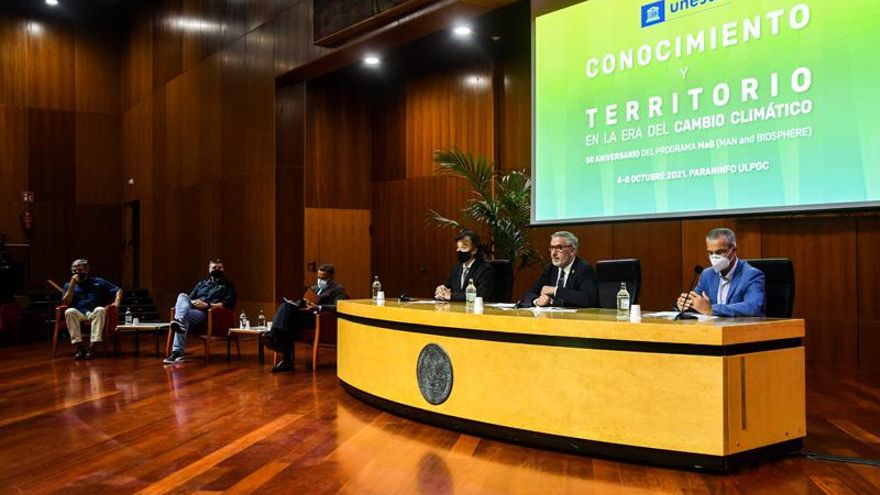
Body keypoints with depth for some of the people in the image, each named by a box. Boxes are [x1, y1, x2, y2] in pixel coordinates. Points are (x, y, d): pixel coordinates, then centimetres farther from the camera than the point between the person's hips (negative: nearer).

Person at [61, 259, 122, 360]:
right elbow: (66, 303, 2)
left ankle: (92, 346, -41)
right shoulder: (68, 285, 19)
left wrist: (116, 302, -5)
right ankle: (79, 347, -37)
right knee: (69, 311, -34)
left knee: (100, 310, -36)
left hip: (94, 313, -1)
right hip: (78, 314, 1)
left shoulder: (98, 282, 18)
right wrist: (72, 284, -1)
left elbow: (118, 290, 15)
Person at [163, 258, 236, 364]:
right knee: (182, 296, -30)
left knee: (184, 316, -34)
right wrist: (193, 302, -2)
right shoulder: (201, 283, 31)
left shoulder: (227, 285, 15)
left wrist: (207, 305, -11)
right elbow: (190, 298, 24)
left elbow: (228, 304, -1)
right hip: (192, 308, 5)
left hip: (207, 314, -4)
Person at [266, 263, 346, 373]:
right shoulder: (314, 288, 29)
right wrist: (296, 303, -1)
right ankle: (275, 337, -36)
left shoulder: (338, 290, 5)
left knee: (290, 322, -28)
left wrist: (318, 307, -25)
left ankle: (286, 360, -26)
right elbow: (303, 302, 24)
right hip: (304, 314, 7)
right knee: (285, 306, -23)